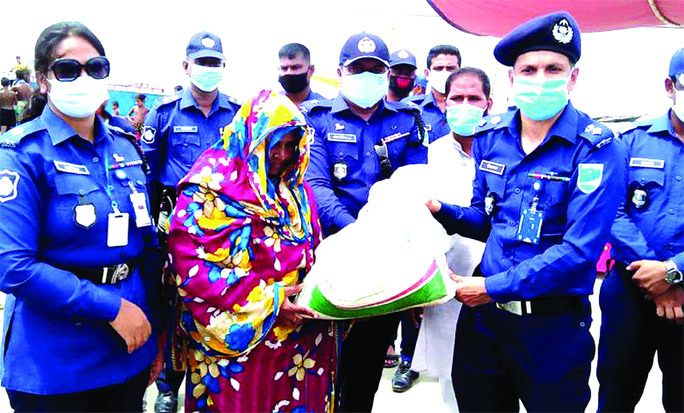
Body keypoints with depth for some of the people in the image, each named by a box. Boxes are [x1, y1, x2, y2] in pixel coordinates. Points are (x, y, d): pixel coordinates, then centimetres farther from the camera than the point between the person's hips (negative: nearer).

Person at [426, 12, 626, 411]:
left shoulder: (596, 148, -14)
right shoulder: (490, 136, 2)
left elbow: (580, 249, -21)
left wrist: (494, 287, -21)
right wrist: (441, 211, -6)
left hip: (554, 329, -4)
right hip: (483, 313, 5)